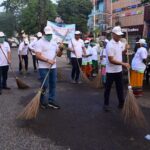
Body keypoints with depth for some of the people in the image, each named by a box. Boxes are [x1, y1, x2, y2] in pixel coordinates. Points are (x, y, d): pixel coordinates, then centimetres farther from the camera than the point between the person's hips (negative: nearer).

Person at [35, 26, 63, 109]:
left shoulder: (54, 42, 13)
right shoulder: (40, 42, -7)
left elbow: (59, 54, 13)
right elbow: (38, 56, -16)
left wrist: (61, 49, -8)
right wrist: (48, 60, -25)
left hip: (53, 67, 7)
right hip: (44, 68, -6)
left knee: (53, 85, 9)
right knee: (45, 85, -3)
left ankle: (51, 101, 19)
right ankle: (43, 102, 14)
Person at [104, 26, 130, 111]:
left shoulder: (120, 43, 5)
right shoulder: (110, 45, -20)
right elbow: (111, 60, -25)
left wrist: (125, 49, 0)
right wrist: (123, 64, -30)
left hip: (119, 70, 7)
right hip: (111, 71, -7)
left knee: (120, 88, 14)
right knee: (108, 88, 7)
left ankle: (121, 103, 25)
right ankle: (106, 104, 19)